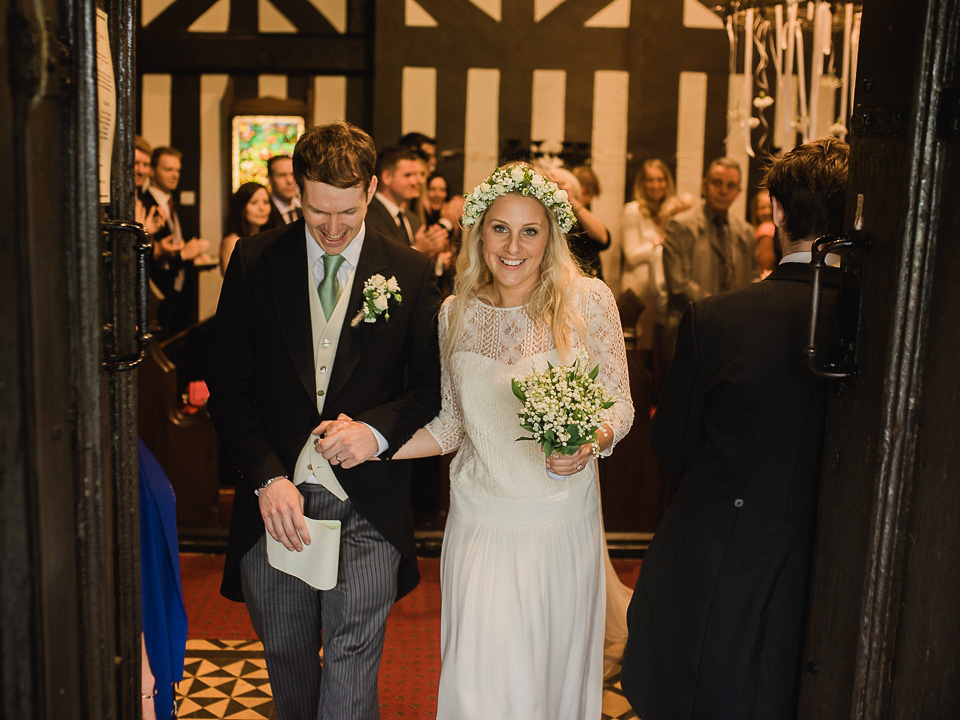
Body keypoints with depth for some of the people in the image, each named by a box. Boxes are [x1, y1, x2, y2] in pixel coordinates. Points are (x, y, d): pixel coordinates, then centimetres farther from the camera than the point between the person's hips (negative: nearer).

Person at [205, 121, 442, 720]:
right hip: (275, 499, 2)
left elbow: (433, 383, 4)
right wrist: (267, 477, -10)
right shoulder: (255, 260, 1)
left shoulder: (411, 272, 0)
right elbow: (227, 383, 1)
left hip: (368, 508, -1)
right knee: (287, 664, 18)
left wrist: (377, 429, -15)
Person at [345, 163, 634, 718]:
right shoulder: (456, 314, 2)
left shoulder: (588, 301, -6)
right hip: (482, 524, 1)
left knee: (557, 672, 14)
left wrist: (590, 444, -21)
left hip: (562, 525, -1)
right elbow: (451, 426, 9)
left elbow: (620, 406, 0)